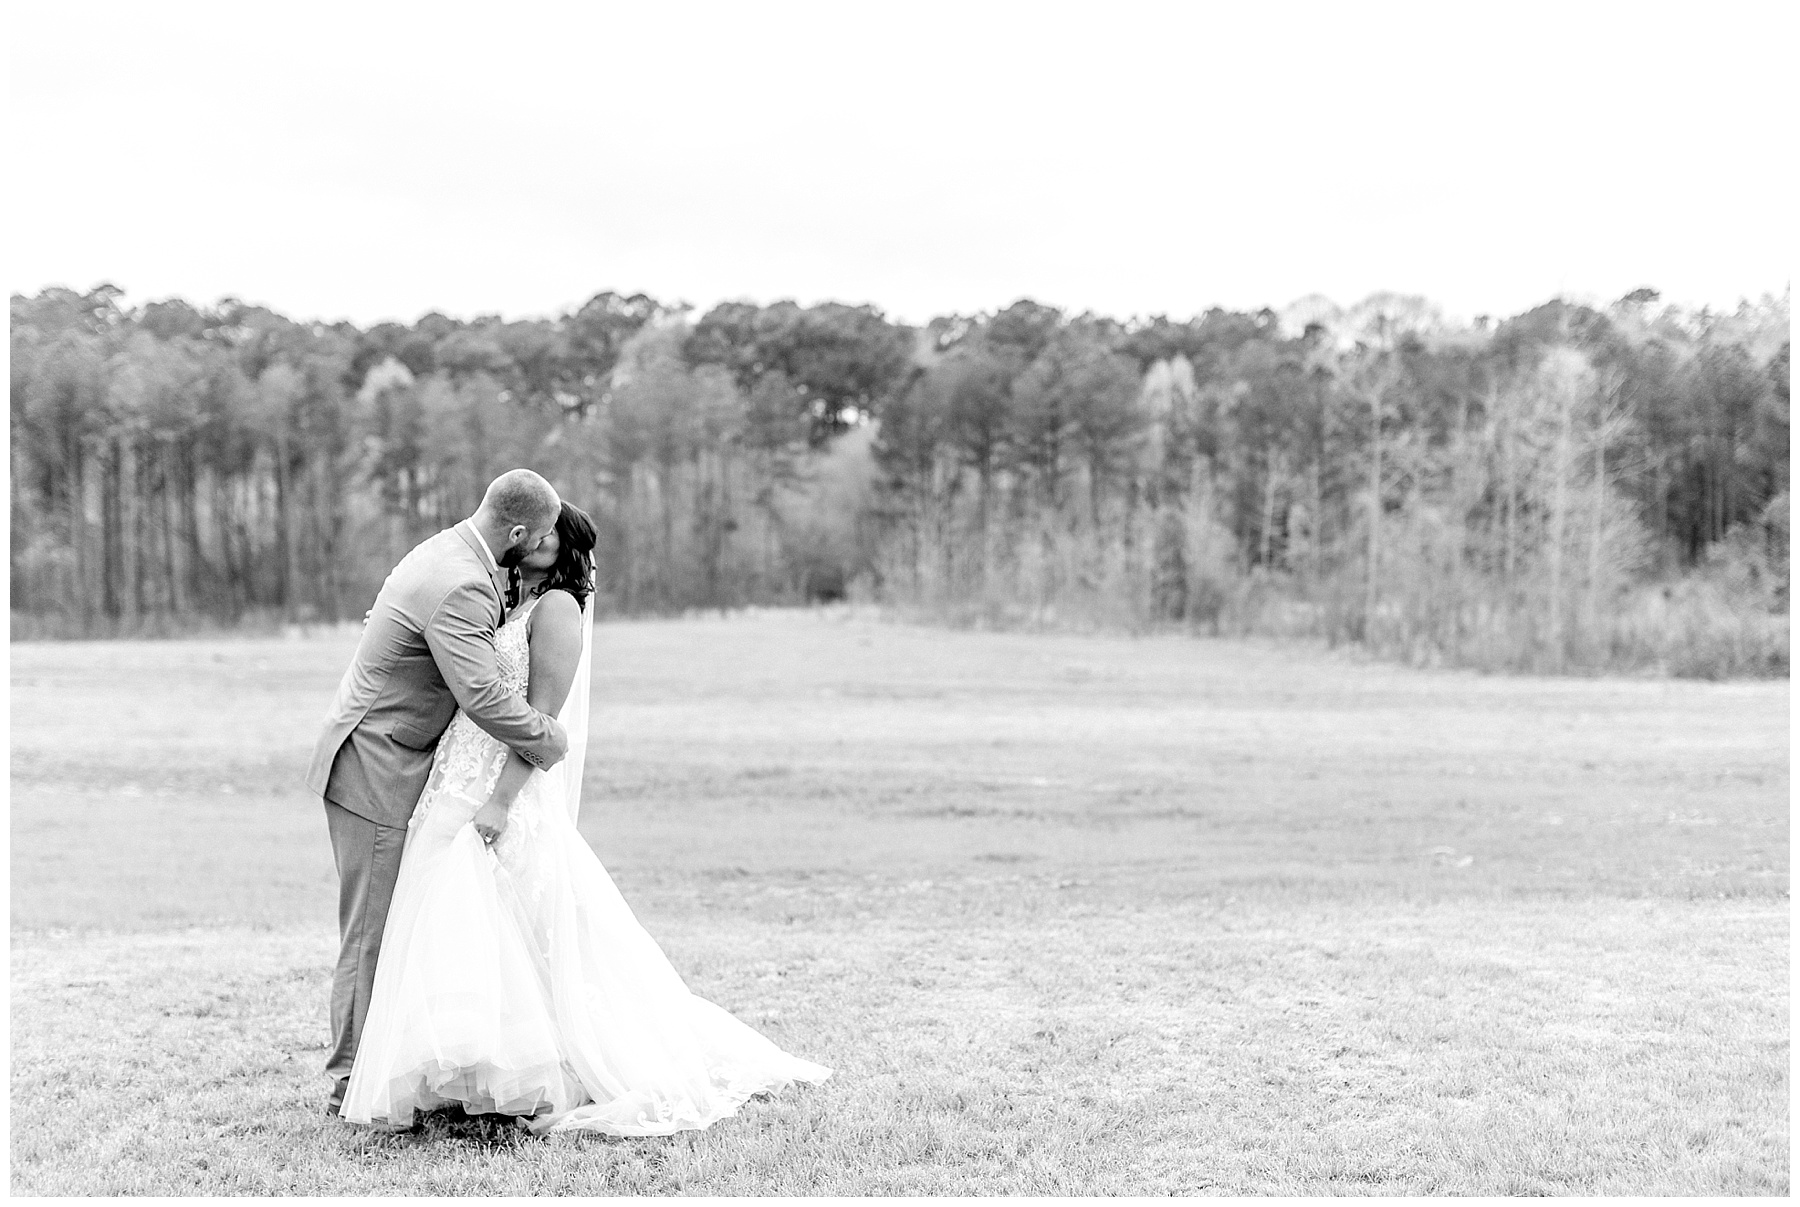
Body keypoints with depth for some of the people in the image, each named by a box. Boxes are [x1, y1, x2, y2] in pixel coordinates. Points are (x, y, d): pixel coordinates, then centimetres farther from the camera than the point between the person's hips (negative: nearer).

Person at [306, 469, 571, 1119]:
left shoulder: (444, 552, 8)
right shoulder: (460, 589, -25)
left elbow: (376, 618, 25)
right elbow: (481, 695, -33)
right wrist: (550, 738, -18)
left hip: (388, 762, 10)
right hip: (377, 771, -10)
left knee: (395, 924, 13)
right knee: (372, 930, -3)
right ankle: (352, 1083, 6)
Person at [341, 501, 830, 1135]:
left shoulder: (557, 607, -6)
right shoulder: (510, 607, 21)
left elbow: (540, 716, -14)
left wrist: (499, 800, -22)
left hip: (509, 797, -9)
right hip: (463, 792, 9)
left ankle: (557, 1083, -6)